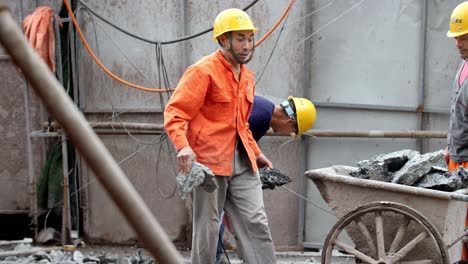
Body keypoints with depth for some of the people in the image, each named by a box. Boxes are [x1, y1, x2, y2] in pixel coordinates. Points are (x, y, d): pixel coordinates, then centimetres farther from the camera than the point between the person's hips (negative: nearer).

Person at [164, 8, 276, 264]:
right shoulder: (203, 71, -9)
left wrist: (256, 153, 24)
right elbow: (174, 113, -14)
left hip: (242, 162, 7)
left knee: (257, 223, 1)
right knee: (207, 228, 4)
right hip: (209, 161, -6)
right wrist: (183, 146, -29)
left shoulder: (247, 76, 16)